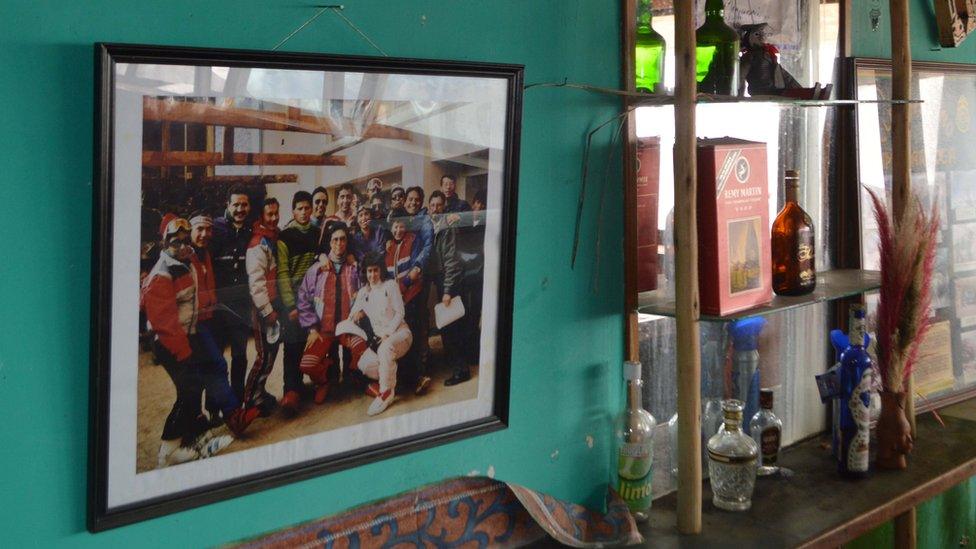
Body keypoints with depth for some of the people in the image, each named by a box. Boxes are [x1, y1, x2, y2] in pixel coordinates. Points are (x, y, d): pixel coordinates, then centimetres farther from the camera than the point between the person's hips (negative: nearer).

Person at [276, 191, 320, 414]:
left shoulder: (317, 233, 12)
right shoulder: (284, 237, -3)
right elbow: (282, 273, -8)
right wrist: (291, 306, -14)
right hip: (292, 294, -4)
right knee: (293, 343, -10)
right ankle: (292, 391, -9)